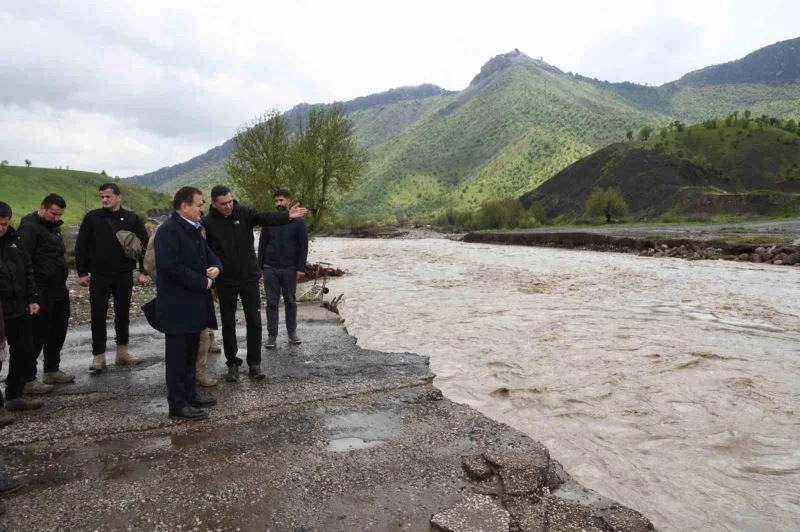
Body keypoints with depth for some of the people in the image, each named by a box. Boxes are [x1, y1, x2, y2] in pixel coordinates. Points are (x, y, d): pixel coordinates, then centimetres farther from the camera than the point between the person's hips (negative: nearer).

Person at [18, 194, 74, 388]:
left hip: (58, 289, 9)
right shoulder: (29, 227, -14)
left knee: (58, 331, 16)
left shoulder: (52, 226, 15)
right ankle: (28, 380, 6)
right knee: (38, 334, -3)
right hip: (41, 292, -9)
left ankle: (52, 371, 30)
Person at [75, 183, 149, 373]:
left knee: (122, 314, 10)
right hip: (99, 276, -1)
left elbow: (145, 244, 1)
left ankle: (122, 352, 22)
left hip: (124, 276, 1)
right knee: (98, 316, 1)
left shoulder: (132, 218, 0)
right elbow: (81, 246, 1)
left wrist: (143, 271, -4)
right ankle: (99, 356, 10)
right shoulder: (92, 217, -1)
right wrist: (82, 272, -3)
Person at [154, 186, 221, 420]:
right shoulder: (168, 231, -16)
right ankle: (178, 404, 9)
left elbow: (208, 253, 19)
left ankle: (189, 394, 29)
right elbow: (170, 267, -25)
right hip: (177, 306, -9)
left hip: (194, 302, 9)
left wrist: (215, 267, -6)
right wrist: (203, 282, -19)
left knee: (191, 353, 17)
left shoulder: (194, 229, 14)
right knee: (178, 355, 0)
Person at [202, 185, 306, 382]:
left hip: (249, 277, 1)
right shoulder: (208, 222, -6)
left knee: (254, 321, 3)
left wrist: (287, 216, -40)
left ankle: (254, 364, 14)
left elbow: (267, 218, -20)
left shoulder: (244, 213, -4)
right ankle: (233, 364, 22)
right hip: (225, 281, 0)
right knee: (228, 323, 8)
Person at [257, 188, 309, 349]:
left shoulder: (298, 221, -1)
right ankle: (271, 335, 11)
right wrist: (260, 265, 1)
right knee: (272, 302, 4)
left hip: (290, 269, -1)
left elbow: (303, 246, -3)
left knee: (290, 302, 9)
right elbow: (262, 244, 7)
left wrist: (301, 268, -8)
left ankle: (292, 332, 21)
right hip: (270, 268, 1)